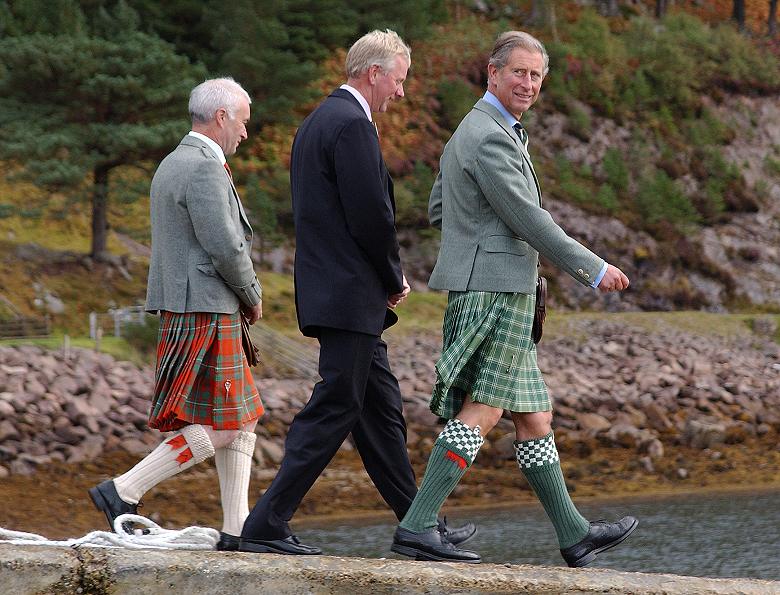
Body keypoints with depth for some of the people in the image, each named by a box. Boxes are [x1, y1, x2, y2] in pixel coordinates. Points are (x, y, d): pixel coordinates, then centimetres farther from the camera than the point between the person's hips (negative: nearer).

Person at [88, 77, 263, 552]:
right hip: (206, 313, -11)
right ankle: (123, 492, -9)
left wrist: (243, 297, 14)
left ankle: (237, 529, 12)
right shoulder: (205, 170, -15)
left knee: (243, 420, 13)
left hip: (183, 309, 11)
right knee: (215, 431, -8)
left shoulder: (173, 165, 17)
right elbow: (225, 247, -21)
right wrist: (252, 297, -4)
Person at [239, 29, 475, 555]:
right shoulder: (352, 125, -15)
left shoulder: (319, 121, 17)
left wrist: (388, 278, 13)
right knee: (333, 411, -8)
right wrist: (395, 280, -4)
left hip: (331, 291, 11)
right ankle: (266, 527, -8)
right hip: (350, 297, -11)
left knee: (382, 411, 14)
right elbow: (371, 217, -20)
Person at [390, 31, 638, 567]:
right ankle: (417, 527, -17)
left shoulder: (469, 132, 19)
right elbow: (527, 219, -17)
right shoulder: (491, 137, -14)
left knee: (535, 418, 12)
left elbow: (438, 210, 25)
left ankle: (575, 536, 16)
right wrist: (594, 270, -10)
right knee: (482, 412, -13)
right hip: (496, 288, -10)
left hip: (490, 293, 10)